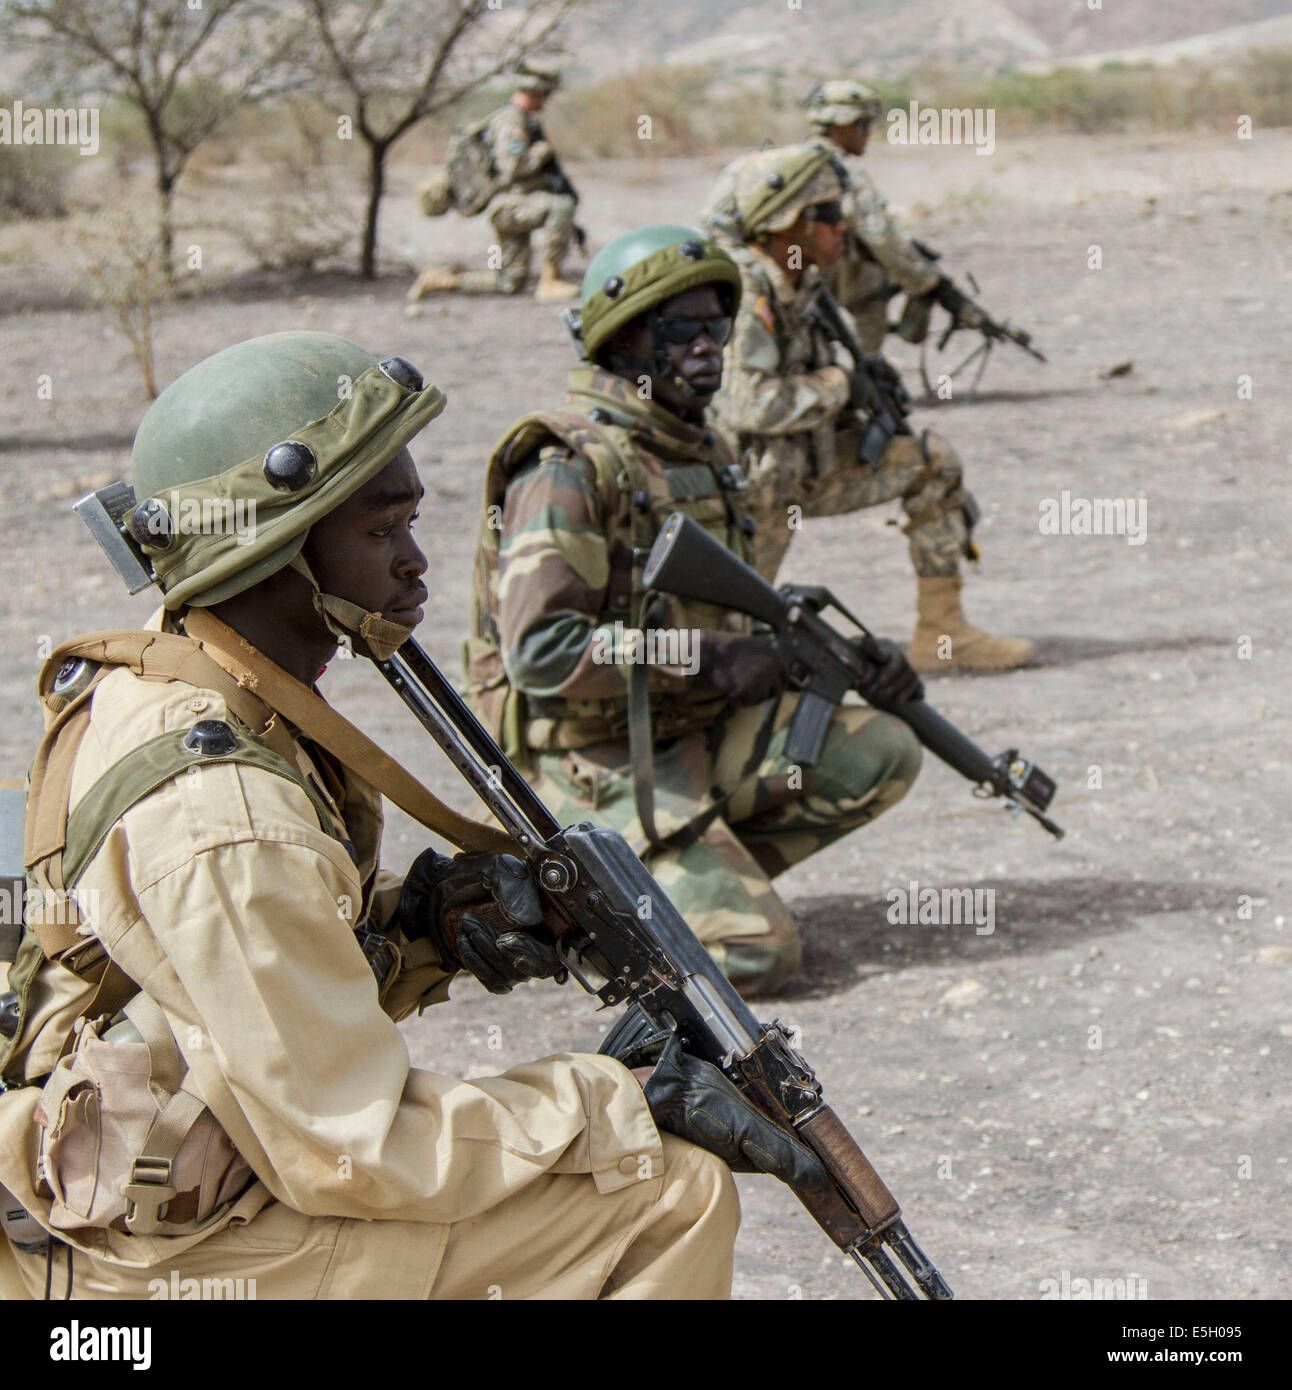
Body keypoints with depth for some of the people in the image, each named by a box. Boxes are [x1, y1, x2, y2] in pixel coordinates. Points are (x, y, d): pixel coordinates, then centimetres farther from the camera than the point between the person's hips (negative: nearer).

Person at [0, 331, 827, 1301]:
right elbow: (351, 1151, -23)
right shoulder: (221, 817, -26)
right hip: (167, 1267, -10)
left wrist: (412, 922, -3)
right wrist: (634, 1104, -15)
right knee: (671, 1195, -13)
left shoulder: (145, 681, 4)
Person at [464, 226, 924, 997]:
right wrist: (706, 659, -23)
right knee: (758, 951, -18)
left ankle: (696, 876, 3)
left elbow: (733, 621, 20)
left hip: (701, 735, 8)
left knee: (882, 753, -8)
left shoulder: (705, 456, 12)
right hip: (598, 761, -8)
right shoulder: (571, 471, -16)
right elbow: (539, 652, -24)